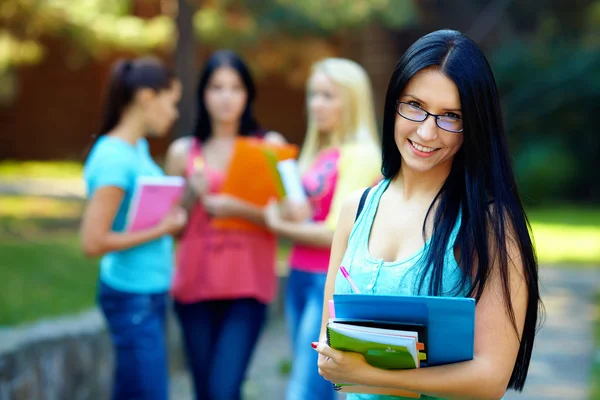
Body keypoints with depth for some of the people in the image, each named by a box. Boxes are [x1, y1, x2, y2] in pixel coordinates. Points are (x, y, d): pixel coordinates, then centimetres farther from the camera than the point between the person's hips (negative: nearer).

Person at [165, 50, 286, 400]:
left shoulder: (270, 145, 3)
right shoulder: (183, 152, 8)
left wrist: (238, 209, -17)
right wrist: (193, 195, -5)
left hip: (247, 285, -3)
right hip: (195, 285, 3)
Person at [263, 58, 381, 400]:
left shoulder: (361, 155, -10)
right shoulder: (317, 154, 14)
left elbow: (337, 233, -16)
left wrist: (279, 226, -4)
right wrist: (290, 213, -9)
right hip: (301, 278, 8)